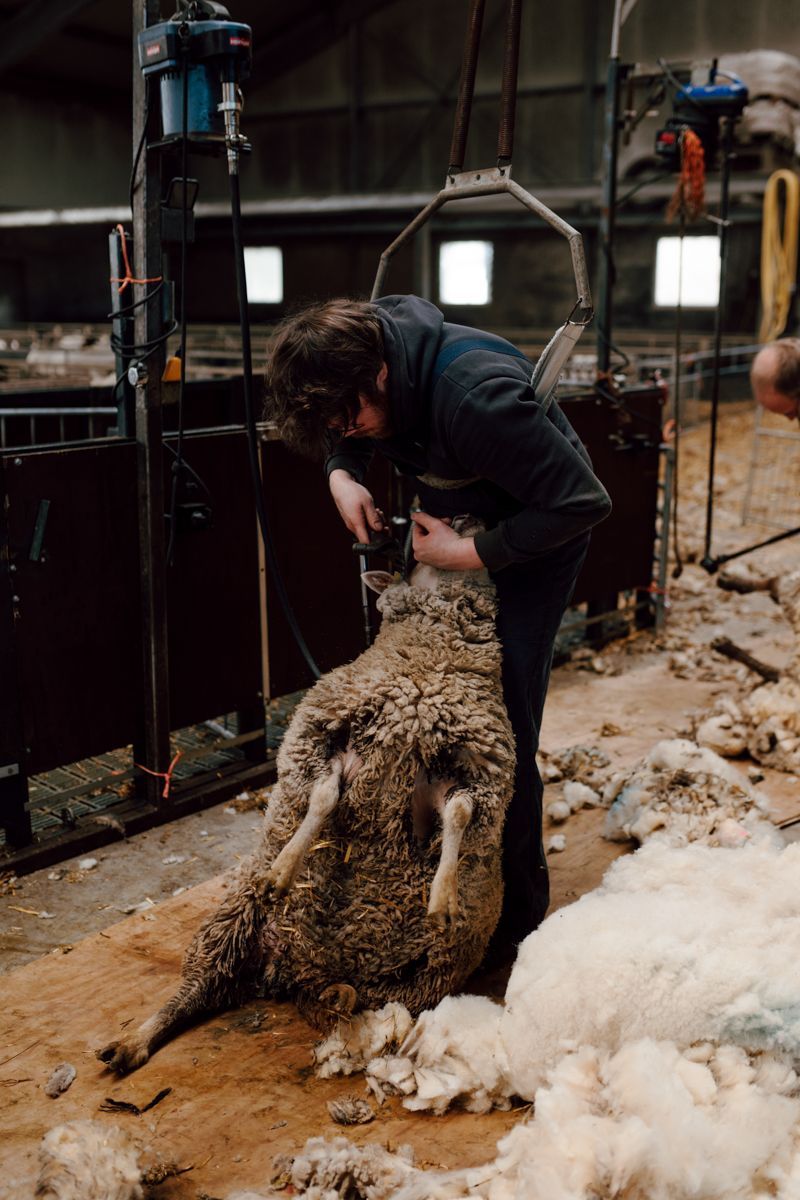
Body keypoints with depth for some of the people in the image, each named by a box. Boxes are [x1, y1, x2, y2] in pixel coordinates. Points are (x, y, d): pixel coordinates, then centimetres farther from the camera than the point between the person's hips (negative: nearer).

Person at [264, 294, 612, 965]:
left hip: (535, 538, -7)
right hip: (451, 527, 7)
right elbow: (340, 433, 10)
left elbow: (583, 502, -31)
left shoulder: (475, 395, -38)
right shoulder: (362, 346, -15)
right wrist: (341, 472, -12)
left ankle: (517, 916, 7)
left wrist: (472, 554, -28)